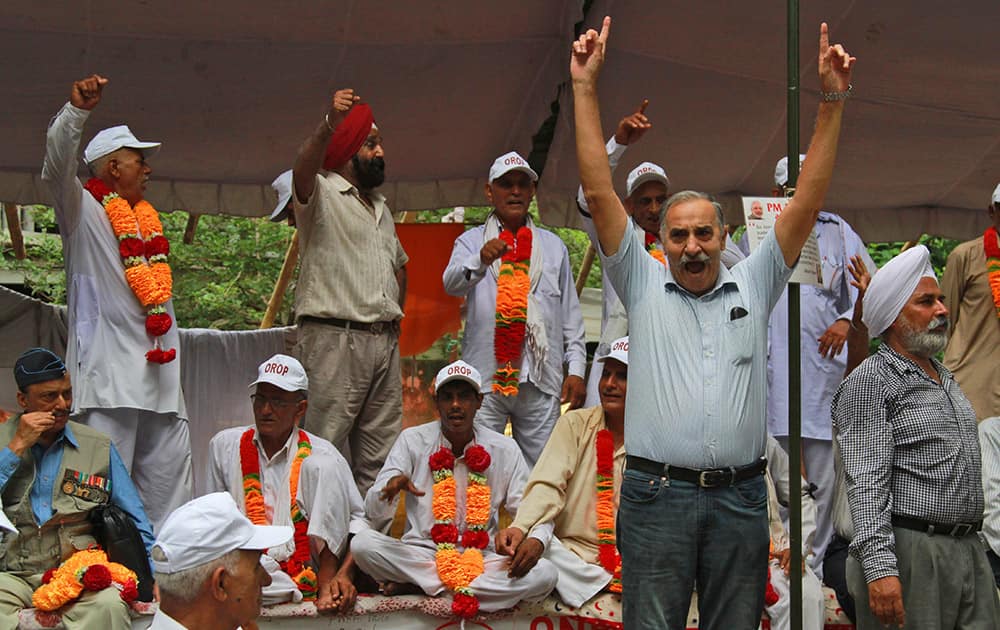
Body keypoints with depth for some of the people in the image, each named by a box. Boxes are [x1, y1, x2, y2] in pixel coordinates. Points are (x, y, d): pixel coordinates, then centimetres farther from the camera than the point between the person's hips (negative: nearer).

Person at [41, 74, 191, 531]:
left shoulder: (147, 220, 24)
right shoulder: (83, 210, 3)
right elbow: (57, 165, -16)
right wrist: (78, 109, -29)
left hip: (160, 365, 7)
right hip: (108, 365, -7)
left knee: (169, 471, 6)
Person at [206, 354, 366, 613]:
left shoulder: (321, 455, 4)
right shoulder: (224, 446, 12)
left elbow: (358, 518, 0)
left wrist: (344, 575, -16)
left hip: (309, 571, -1)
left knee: (322, 466, -20)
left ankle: (327, 586, -18)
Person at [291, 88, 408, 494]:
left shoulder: (381, 207, 24)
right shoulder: (322, 193, 0)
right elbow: (304, 169, -24)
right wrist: (329, 125, -42)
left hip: (385, 341, 8)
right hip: (335, 338, -8)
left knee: (379, 458, 7)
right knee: (328, 451, -10)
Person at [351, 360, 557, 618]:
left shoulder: (504, 449, 4)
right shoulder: (412, 440, 2)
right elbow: (375, 514, -1)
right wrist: (392, 485, -26)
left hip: (481, 558, 1)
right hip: (420, 554, -1)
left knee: (545, 573, -28)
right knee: (363, 543, -30)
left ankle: (417, 586, -22)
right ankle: (468, 589, -22)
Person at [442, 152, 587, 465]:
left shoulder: (553, 246, 19)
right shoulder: (472, 241, 12)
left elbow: (571, 314, 16)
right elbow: (452, 283, -9)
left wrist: (576, 369, 5)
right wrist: (480, 260, -30)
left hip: (540, 380, 2)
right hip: (484, 378, -2)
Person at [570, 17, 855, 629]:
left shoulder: (754, 286, 10)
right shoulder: (643, 286, 6)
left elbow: (808, 201, 3)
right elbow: (600, 193, 0)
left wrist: (832, 102, -4)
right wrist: (584, 88, -5)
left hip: (740, 497, 2)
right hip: (656, 492, -1)